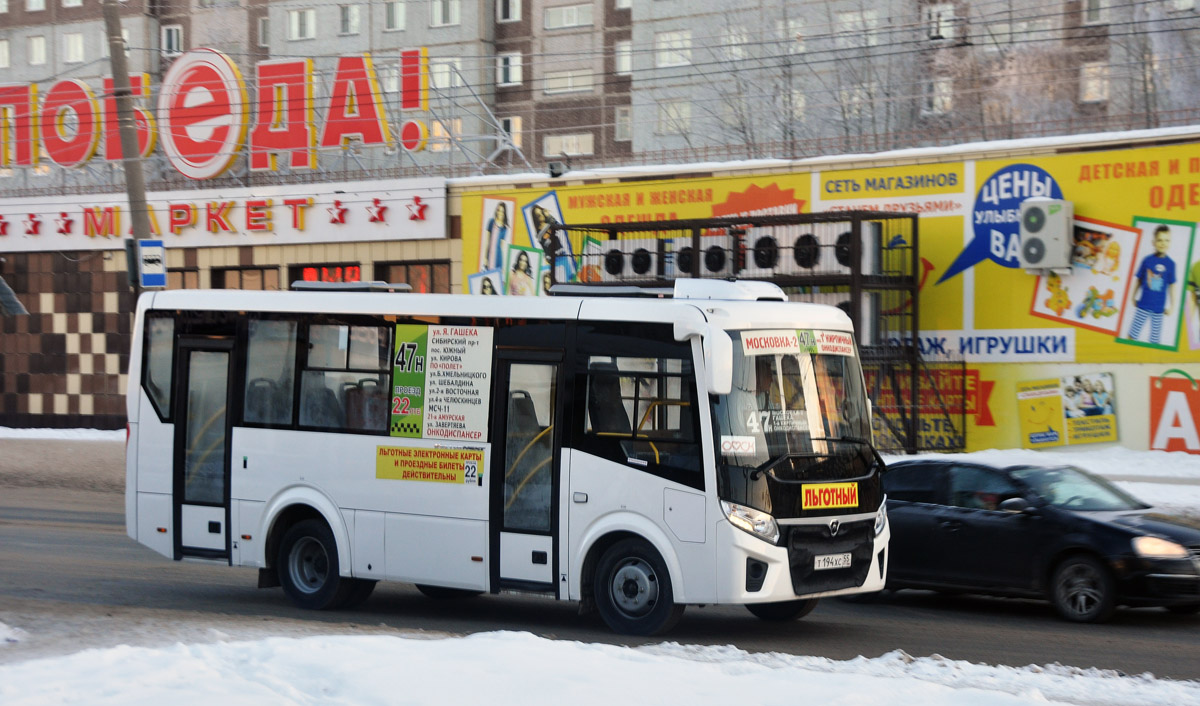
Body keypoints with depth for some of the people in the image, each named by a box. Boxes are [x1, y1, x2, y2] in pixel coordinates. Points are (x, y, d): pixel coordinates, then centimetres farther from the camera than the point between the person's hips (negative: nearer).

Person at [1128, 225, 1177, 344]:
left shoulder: (1170, 263, -4)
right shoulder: (1147, 260, -5)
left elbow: (1172, 285, 3)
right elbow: (1138, 280, 6)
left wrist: (1170, 306, 5)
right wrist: (1133, 298, 11)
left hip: (1159, 308, 0)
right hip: (1143, 305, 0)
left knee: (1155, 338, 7)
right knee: (1133, 334, 3)